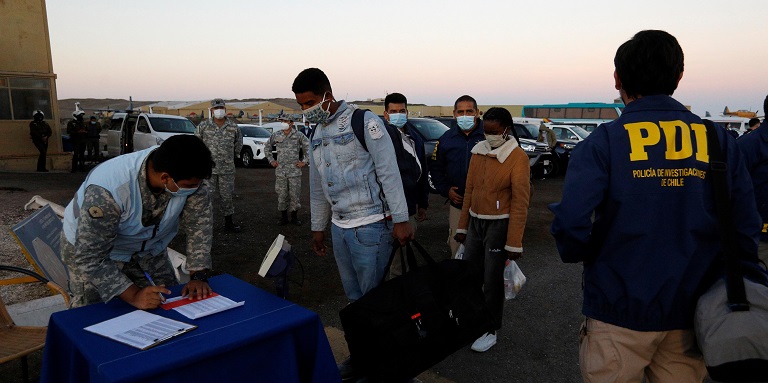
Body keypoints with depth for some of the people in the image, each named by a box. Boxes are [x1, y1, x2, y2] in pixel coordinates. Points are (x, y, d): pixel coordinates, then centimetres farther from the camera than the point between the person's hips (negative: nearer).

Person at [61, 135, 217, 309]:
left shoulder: (188, 178, -26)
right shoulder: (106, 192, -38)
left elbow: (200, 223, -16)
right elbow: (90, 257, -34)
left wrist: (198, 277, -22)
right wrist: (134, 295, -39)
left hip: (148, 248, 4)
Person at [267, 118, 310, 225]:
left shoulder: (298, 135, -1)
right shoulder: (276, 135, 5)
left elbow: (309, 147, 3)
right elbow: (267, 147, 19)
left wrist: (304, 161, -1)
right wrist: (271, 160, 12)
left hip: (294, 170, -2)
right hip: (280, 170, 2)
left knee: (295, 194, 1)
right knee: (282, 194, 5)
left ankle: (294, 217, 15)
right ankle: (283, 217, 17)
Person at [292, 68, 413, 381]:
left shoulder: (364, 122, -10)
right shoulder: (316, 135, 13)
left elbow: (389, 173, -14)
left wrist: (400, 220, -17)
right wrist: (318, 228, 22)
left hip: (370, 226, -7)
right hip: (339, 227, 7)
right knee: (354, 298, 14)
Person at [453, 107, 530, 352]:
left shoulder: (518, 157, -12)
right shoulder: (478, 152, 7)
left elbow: (520, 202, -14)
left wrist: (514, 243, -16)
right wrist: (462, 227, 12)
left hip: (499, 224, -6)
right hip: (475, 221, 6)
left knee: (492, 281, 5)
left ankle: (491, 331, 23)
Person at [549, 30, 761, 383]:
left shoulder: (602, 142, -13)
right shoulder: (720, 142, -2)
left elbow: (571, 225, -22)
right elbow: (746, 232, -1)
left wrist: (582, 256, 0)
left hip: (619, 312, -3)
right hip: (691, 314, 3)